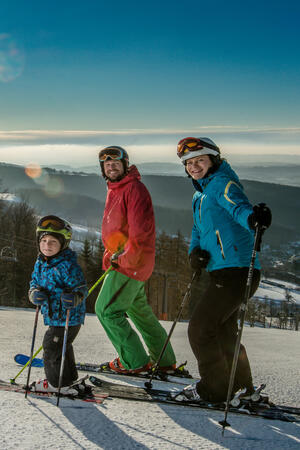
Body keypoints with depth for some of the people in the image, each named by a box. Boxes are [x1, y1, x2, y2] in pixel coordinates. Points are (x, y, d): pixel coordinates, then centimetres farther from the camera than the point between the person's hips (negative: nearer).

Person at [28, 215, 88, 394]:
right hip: (54, 316, 9)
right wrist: (35, 294, -14)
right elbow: (34, 283, 9)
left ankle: (57, 383, 15)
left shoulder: (68, 265, -21)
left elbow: (81, 288, -19)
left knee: (52, 346, -4)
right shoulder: (40, 264, 5)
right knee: (62, 346, 24)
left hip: (69, 317, -9)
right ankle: (69, 376, 43)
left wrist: (74, 298, -40)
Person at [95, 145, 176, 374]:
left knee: (107, 310, -10)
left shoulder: (134, 188, -15)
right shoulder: (114, 190, 17)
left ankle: (135, 361, -3)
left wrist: (126, 256, -20)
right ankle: (165, 361, 29)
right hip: (121, 260, 10)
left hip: (132, 262, -10)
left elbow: (141, 229, -22)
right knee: (139, 310, 18)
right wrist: (111, 255, 17)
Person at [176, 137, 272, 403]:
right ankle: (241, 387, 40)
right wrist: (195, 251, -2)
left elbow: (238, 206, -31)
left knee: (200, 329, -7)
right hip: (223, 272, 11)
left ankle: (215, 389, 7)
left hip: (236, 271, -11)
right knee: (223, 332, 24)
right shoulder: (201, 192, 18)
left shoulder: (222, 183, -12)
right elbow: (199, 230, 20)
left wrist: (253, 217, -54)